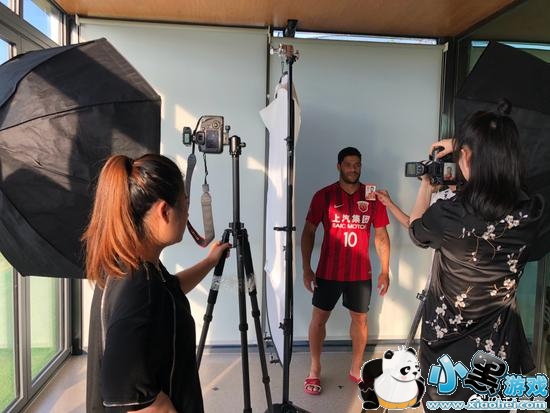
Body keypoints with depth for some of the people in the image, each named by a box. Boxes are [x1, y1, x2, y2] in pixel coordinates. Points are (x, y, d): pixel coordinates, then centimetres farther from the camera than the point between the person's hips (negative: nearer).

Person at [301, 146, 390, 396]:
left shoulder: (373, 197, 0)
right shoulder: (324, 196, -6)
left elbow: (381, 235, 5)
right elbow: (308, 232, -3)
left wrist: (385, 271, 1)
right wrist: (306, 268, -7)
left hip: (361, 273, 2)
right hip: (328, 271, -2)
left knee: (360, 319, 12)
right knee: (319, 317, 7)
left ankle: (356, 369, 30)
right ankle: (314, 370, 24)